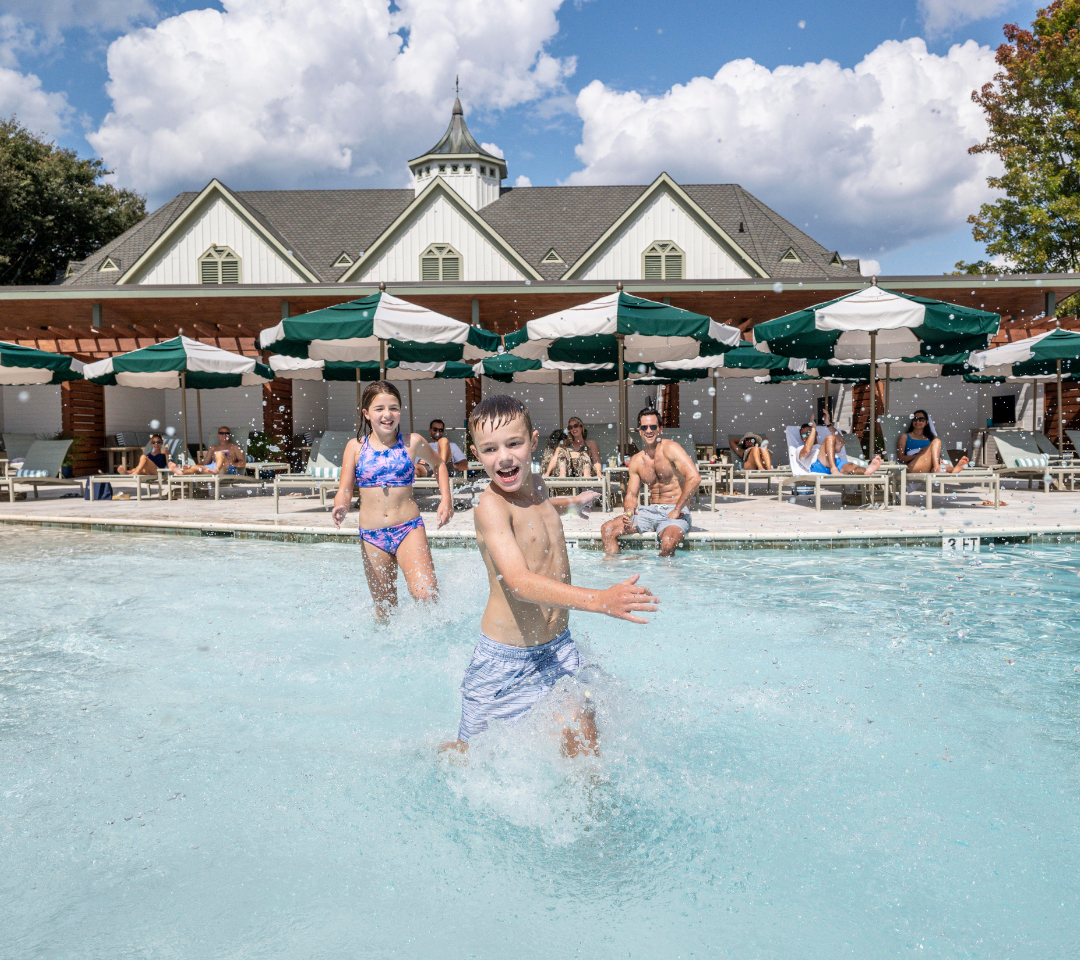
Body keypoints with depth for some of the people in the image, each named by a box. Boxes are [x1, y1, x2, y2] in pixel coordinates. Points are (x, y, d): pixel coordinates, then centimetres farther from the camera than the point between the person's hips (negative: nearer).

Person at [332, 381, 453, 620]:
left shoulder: (413, 442, 2)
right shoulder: (355, 447, 3)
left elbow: (438, 464, 21)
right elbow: (344, 491, -1)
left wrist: (446, 500, 10)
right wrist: (340, 508, -24)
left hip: (409, 529, -1)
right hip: (371, 536, 2)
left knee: (426, 596, -19)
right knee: (384, 610, 8)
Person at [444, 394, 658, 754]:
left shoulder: (535, 485, 2)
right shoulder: (490, 505, -21)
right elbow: (519, 583, -35)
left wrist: (572, 502, 39)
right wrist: (600, 600, -46)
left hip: (559, 647, 6)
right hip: (506, 657, -5)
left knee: (584, 747, -2)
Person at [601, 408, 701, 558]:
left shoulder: (670, 448, -11)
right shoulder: (636, 461, 9)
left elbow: (694, 477, -22)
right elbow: (631, 494, 15)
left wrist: (677, 510, -19)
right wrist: (629, 511, -9)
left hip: (674, 513, -6)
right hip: (650, 510, 6)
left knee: (668, 544, -36)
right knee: (607, 529, -7)